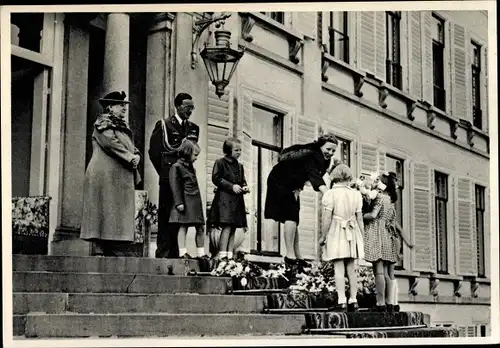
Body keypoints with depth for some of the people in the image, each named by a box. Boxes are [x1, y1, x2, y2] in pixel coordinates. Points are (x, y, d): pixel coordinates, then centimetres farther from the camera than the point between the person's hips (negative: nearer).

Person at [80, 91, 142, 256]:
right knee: (108, 210, -11)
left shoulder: (122, 126, 23)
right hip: (106, 174, -9)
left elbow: (131, 146, 19)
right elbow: (110, 143, -15)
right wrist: (129, 157, -15)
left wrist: (136, 155, -4)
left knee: (121, 210, 2)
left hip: (122, 176, 9)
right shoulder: (103, 123, -2)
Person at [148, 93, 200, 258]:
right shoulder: (164, 125, 0)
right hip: (168, 179, -5)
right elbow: (154, 151, -2)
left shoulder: (194, 128, 15)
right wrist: (164, 171, 1)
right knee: (166, 216, -5)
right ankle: (162, 252, -3)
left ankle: (174, 254, 6)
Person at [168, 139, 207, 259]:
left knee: (200, 228, 6)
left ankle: (201, 253, 10)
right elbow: (175, 186, -12)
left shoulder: (191, 167, 20)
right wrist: (179, 202, -18)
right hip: (185, 202, -8)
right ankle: (182, 252, -4)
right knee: (183, 226, -6)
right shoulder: (176, 167, -6)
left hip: (195, 202, 9)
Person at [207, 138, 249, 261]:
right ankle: (223, 254, -15)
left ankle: (230, 254, 8)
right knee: (227, 227, -15)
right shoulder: (220, 163, -2)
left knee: (233, 229, 5)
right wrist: (232, 186, -15)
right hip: (224, 199, -7)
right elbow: (216, 178, -10)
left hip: (237, 200, 7)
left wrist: (244, 187, 2)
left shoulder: (239, 166, 20)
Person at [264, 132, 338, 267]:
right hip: (280, 181, -9)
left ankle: (297, 256, 8)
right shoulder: (310, 156, -32)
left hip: (292, 186, 9)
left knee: (294, 219, 7)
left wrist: (298, 189, -14)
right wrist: (328, 194, -60)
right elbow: (315, 178, -46)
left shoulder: (324, 160, -4)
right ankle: (290, 255, -21)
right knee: (291, 216, -18)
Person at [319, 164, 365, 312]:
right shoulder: (355, 194, 5)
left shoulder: (330, 194, -7)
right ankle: (353, 300, 10)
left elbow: (327, 218, -12)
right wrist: (362, 238, 11)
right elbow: (359, 218, 4)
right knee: (351, 268, 11)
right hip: (352, 233, 4)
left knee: (339, 269, -4)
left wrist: (322, 236, -5)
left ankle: (342, 301, -9)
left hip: (335, 233, -4)